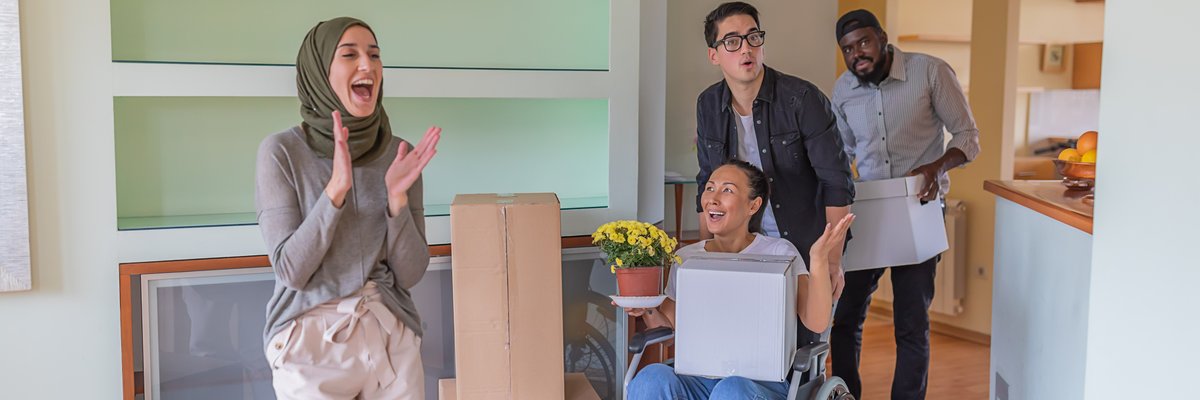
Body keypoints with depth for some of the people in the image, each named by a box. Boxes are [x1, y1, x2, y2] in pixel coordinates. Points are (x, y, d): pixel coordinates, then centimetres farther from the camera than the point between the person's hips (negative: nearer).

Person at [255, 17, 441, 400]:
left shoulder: (399, 153, -1)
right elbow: (291, 270, -14)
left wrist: (397, 196, -17)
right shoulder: (281, 152, -9)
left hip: (393, 339, 3)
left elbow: (409, 274, -3)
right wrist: (336, 187, -23)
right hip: (312, 344, -3)